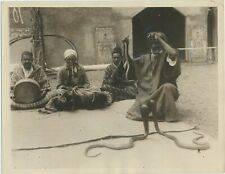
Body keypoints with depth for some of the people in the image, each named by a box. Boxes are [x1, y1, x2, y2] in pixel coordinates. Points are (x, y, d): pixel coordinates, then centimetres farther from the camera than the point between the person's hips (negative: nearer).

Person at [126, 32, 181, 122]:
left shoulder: (165, 56, -9)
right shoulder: (145, 58, 6)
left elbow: (174, 53, -32)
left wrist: (159, 39, -26)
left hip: (164, 91, -4)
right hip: (147, 92, 4)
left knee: (168, 87, -38)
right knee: (137, 111, -12)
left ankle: (169, 114, -21)